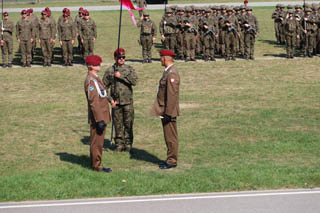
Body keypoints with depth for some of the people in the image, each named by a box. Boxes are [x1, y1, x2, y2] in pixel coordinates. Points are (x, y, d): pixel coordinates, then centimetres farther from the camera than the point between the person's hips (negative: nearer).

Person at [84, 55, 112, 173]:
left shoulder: (95, 79, 15)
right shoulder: (91, 80, -18)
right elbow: (93, 102, -22)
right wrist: (100, 120, -23)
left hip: (101, 116, 10)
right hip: (97, 117, -10)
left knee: (98, 142, 15)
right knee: (97, 142, -3)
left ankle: (95, 164, 22)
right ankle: (97, 165, 2)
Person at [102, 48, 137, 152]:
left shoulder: (130, 69, 4)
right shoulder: (109, 71, 4)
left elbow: (134, 81, -13)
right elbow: (104, 86, 7)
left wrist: (121, 76, -15)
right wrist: (110, 100, -2)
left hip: (128, 102, -1)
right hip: (116, 103, 1)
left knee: (128, 124, 1)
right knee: (118, 125, 5)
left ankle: (128, 144, 12)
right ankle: (119, 144, 15)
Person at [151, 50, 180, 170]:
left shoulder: (172, 74, -19)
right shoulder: (168, 72, 14)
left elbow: (172, 95, -23)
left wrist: (168, 113, -22)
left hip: (169, 111, -10)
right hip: (165, 111, 10)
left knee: (171, 137, -2)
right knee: (168, 136, 15)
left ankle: (172, 161, 5)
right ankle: (170, 159, 23)